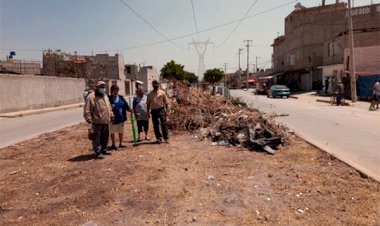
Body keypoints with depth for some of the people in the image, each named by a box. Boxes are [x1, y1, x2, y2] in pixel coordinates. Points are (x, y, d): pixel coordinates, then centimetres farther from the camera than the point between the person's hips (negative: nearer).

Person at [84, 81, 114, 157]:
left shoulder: (105, 96, 17)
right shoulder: (91, 97, -9)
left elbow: (109, 107, 26)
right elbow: (87, 110, -14)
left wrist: (111, 115, 19)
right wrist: (89, 120, -18)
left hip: (105, 122, 8)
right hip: (96, 122, -8)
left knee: (105, 137, 16)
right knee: (96, 138, -1)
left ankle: (104, 150, 29)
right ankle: (98, 152, 7)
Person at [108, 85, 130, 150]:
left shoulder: (121, 98, 5)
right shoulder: (109, 98, -7)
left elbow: (125, 105, 3)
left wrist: (129, 109, -13)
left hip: (121, 118, 4)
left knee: (121, 131, 12)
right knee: (112, 132, 8)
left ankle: (120, 144, 26)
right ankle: (113, 144, 23)